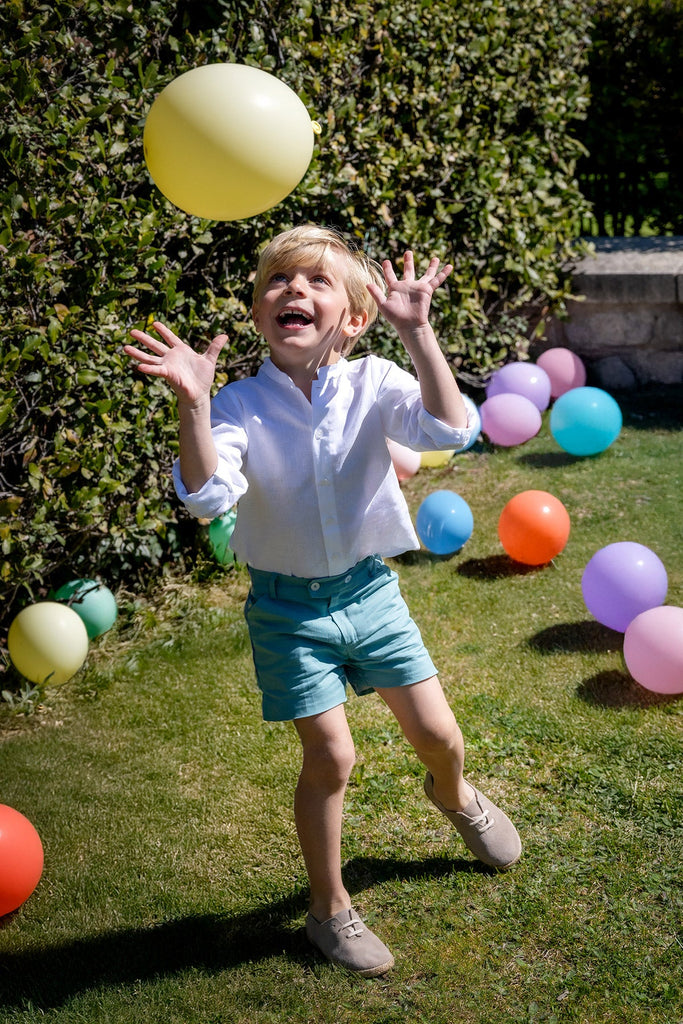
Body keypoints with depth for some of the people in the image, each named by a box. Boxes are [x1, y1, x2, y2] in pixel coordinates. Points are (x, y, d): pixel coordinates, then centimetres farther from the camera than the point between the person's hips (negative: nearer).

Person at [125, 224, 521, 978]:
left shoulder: (373, 385, -11)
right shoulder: (239, 405, -14)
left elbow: (447, 430, -28)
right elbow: (208, 495, -29)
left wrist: (417, 334, -34)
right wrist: (191, 405, -40)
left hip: (371, 590, 2)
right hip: (289, 609, -2)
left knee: (436, 733, 11)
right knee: (330, 757, 0)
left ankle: (454, 798, 50)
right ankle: (329, 909, 24)